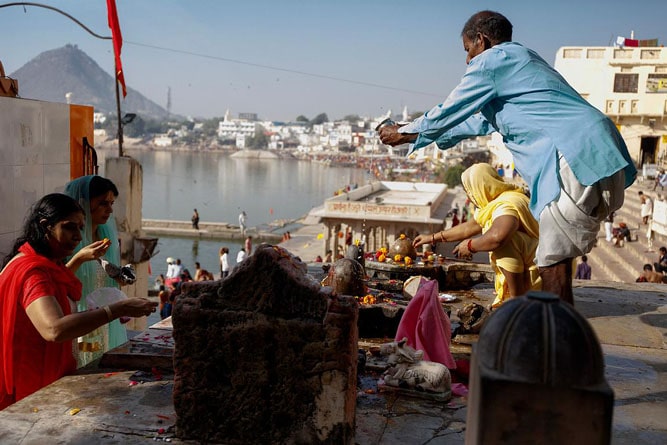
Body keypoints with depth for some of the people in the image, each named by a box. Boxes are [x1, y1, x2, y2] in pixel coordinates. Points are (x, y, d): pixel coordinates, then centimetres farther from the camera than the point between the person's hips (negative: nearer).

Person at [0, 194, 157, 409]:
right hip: (30, 391, -10)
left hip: (49, 380, 10)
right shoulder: (32, 271, -24)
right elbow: (54, 330, -41)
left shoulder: (42, 262, 8)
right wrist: (118, 309, -41)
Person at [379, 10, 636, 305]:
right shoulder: (522, 59, 30)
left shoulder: (492, 60, -1)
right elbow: (483, 121, 38)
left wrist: (403, 134, 22)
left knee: (552, 261, -8)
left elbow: (447, 114, 5)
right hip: (598, 157, 10)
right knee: (556, 256, 14)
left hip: (580, 158, -10)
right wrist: (417, 131, 42)